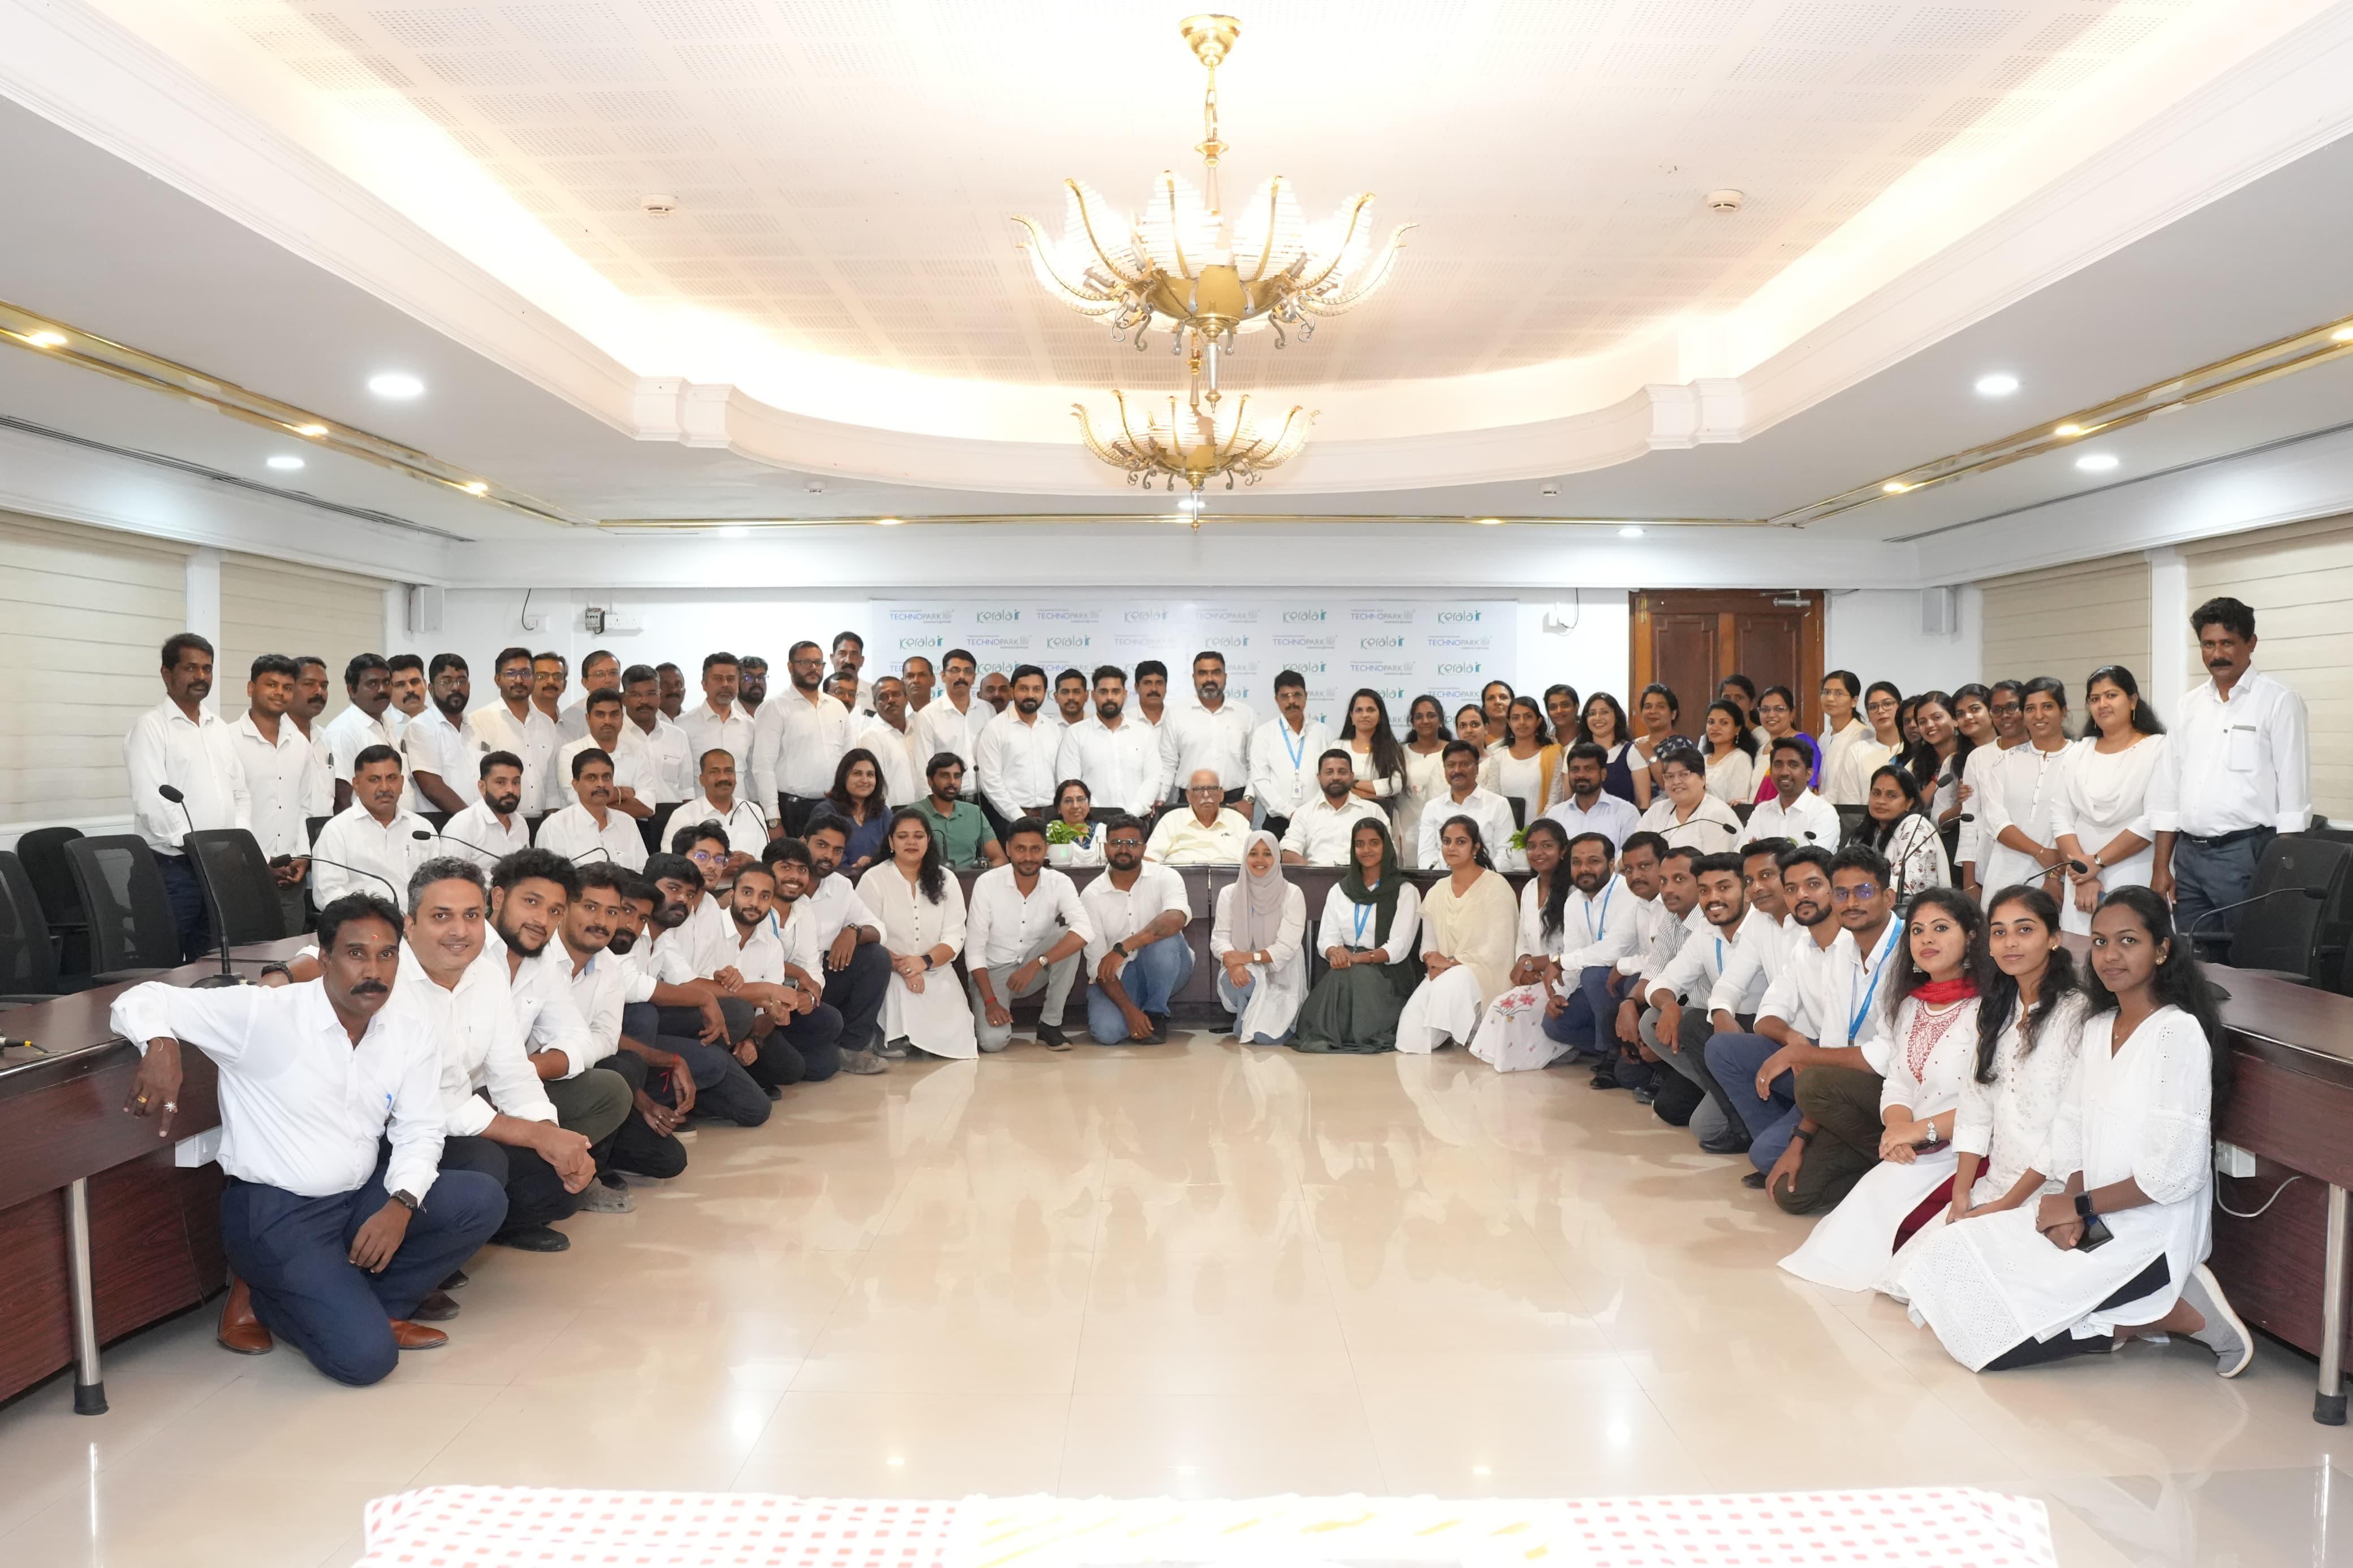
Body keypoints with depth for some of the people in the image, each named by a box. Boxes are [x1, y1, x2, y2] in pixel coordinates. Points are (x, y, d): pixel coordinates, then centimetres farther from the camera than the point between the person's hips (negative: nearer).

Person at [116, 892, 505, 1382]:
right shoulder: (262, 1013, -16)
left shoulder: (412, 1037, -1)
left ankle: (366, 1306, 2)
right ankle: (263, 1297, 11)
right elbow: (143, 999, -15)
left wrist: (401, 1205, -19)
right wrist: (160, 1046, -39)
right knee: (366, 1356, -20)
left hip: (361, 1198, 6)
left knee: (482, 1200, -16)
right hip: (274, 1212, -6)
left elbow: (419, 1133, 0)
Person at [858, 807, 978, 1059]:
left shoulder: (945, 880, 9)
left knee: (955, 1042, -17)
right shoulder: (874, 879, -1)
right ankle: (899, 1042, 6)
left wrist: (924, 962, -18)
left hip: (936, 974, 3)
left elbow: (954, 937, 2)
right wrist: (901, 968, -22)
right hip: (891, 977, -3)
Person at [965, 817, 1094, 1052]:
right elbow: (974, 949, -13)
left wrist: (1036, 965, -39)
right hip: (993, 971, -2)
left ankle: (1050, 1024, -13)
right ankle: (984, 1014, 12)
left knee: (1068, 936, -27)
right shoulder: (987, 883, -16)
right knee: (993, 1041, -27)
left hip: (1036, 970, 2)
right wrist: (990, 1001, -22)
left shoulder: (1060, 883, -14)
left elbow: (1084, 931, -31)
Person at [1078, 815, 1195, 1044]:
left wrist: (1122, 948, -39)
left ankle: (1155, 1015, -11)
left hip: (1163, 971, 0)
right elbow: (1098, 964, -11)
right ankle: (1137, 1013, 8)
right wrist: (1129, 1009, -24)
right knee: (1107, 1031, -28)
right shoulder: (1091, 896, -6)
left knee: (1163, 939, -32)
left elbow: (1176, 919, -32)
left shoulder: (1164, 877, -8)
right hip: (1117, 977, 0)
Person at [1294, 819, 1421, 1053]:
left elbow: (1398, 948, -5)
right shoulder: (1339, 890, 20)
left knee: (1359, 976, -36)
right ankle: (1326, 1036, -31)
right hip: (1344, 970, 3)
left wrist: (1358, 958, -20)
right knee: (1339, 977, -33)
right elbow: (1326, 938, 10)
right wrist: (1335, 952, -16)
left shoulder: (1405, 892, 6)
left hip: (1385, 975, -3)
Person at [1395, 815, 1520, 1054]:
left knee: (1450, 985, -37)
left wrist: (1451, 963, -15)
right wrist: (1433, 962, -9)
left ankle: (1470, 1035, -9)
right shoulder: (1437, 891, 12)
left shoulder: (1495, 886, -7)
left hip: (1485, 973, -4)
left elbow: (1495, 949, -14)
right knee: (1411, 1033, -20)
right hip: (1444, 974, 4)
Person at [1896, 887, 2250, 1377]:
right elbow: (2070, 1129, 7)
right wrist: (2070, 1213, -9)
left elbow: (2176, 1172, -19)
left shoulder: (2180, 1033, -15)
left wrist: (2081, 1206, -10)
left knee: (2000, 1333, -16)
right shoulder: (2098, 1027, 10)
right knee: (1951, 1255, -2)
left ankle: (2187, 1315, -2)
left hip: (2149, 1229, -8)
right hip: (2092, 1220, 8)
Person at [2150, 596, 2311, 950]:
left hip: (2245, 853, -5)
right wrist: (2161, 866, 11)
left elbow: (2294, 790, -7)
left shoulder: (2278, 701, -3)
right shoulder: (2190, 705, 13)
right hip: (2188, 852, 5)